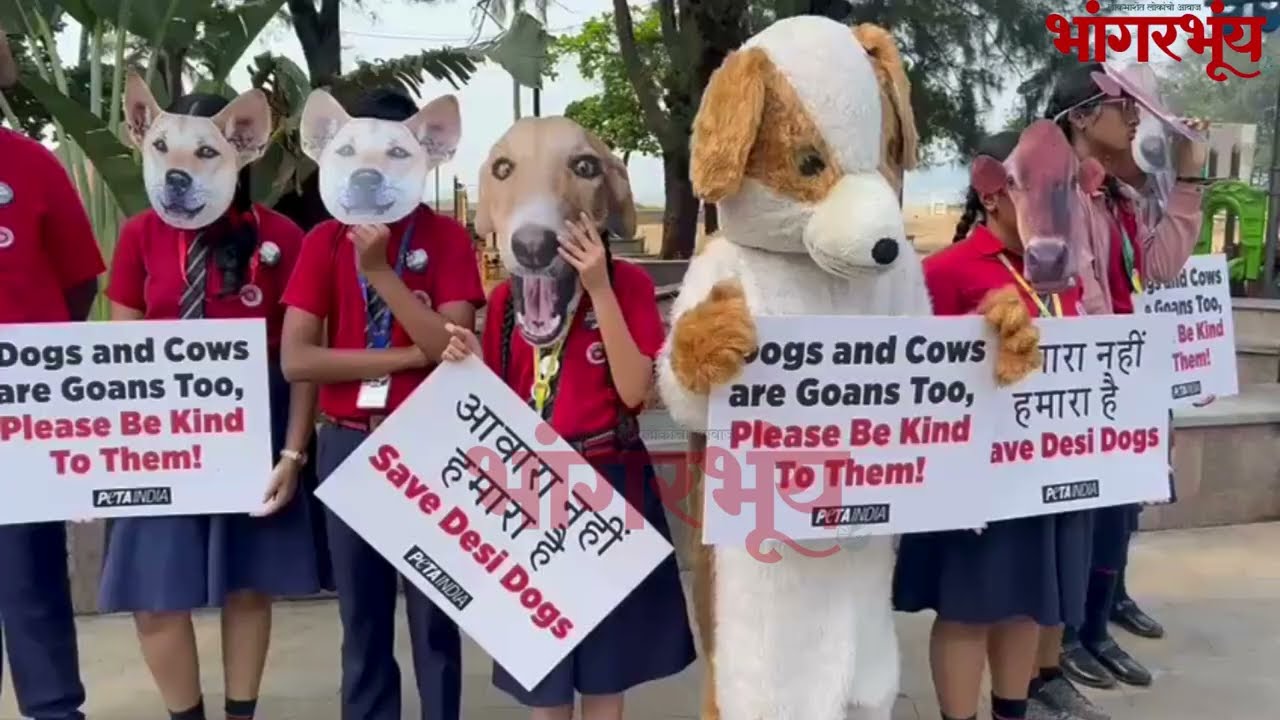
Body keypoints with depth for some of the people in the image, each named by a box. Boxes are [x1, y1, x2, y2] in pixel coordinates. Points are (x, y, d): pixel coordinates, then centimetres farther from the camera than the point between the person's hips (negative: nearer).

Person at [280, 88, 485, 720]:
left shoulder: (447, 238, -2)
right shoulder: (325, 240, 2)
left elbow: (452, 347, -14)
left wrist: (380, 269, -20)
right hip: (349, 445, 2)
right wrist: (408, 355, -13)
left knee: (435, 614, 8)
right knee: (362, 618, 13)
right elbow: (296, 359, -8)